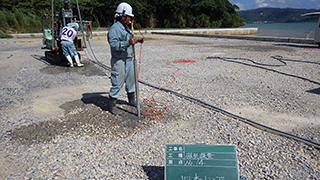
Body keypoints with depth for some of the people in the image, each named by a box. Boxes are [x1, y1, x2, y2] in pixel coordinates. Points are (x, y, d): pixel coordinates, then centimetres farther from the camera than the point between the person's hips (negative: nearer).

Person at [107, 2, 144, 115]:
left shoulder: (126, 27, 16)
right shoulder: (114, 29, -16)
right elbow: (114, 44, -27)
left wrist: (136, 40, 15)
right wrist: (128, 43, -34)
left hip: (129, 60, 10)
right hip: (119, 61, -10)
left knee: (131, 80, 19)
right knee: (117, 83, -4)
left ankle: (131, 100, 37)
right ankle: (112, 106, 10)